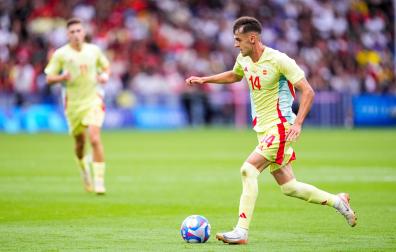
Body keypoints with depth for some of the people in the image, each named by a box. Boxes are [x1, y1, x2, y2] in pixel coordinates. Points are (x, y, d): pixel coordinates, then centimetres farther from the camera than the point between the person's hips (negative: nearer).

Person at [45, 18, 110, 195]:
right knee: (79, 143, 11)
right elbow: (49, 78, -1)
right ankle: (84, 167, 44)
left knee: (95, 139, -17)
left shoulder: (94, 50, 3)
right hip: (73, 103, 1)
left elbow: (106, 67, 19)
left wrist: (105, 76, -4)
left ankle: (99, 180, -12)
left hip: (93, 100, 0)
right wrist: (62, 77, -21)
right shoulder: (61, 54, -3)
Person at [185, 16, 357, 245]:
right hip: (264, 130, 8)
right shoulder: (244, 59, 7)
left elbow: (308, 91, -17)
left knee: (249, 169, -21)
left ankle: (241, 232, -21)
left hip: (280, 127, -8)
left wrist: (297, 124, -27)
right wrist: (204, 80, 22)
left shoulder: (278, 60, -17)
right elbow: (234, 75, 32)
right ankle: (337, 201, 29)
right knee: (288, 187, 10)